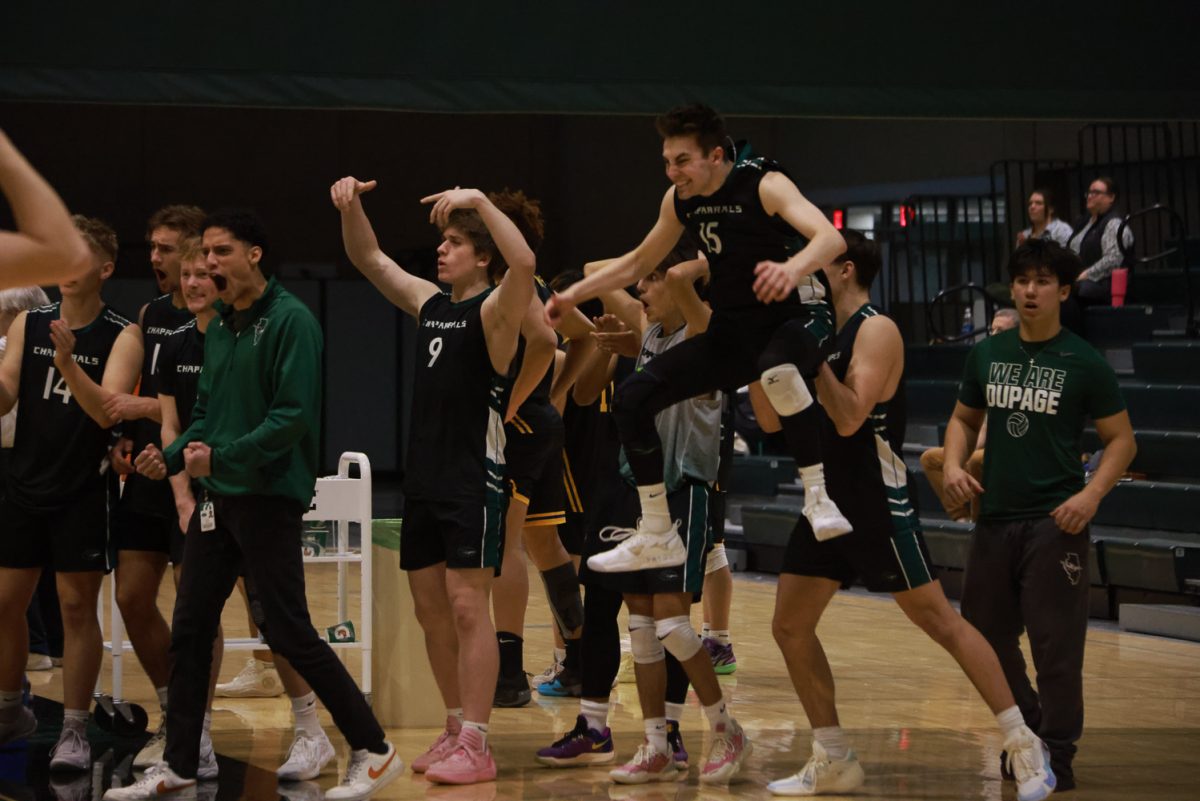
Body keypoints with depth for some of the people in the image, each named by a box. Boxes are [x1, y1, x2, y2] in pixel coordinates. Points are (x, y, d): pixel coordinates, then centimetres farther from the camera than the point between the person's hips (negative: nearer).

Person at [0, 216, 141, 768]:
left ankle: (74, 732, 5)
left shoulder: (122, 336, -7)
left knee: (77, 606, -1)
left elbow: (107, 411, -19)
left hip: (83, 493, -4)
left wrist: (68, 365, -34)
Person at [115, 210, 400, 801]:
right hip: (218, 498, 8)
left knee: (287, 631, -7)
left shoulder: (290, 320, -12)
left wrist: (221, 458, -23)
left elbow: (294, 416, -20)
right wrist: (171, 455, 1)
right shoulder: (220, 328, 13)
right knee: (189, 627, 8)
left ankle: (373, 751, 3)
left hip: (268, 497, -8)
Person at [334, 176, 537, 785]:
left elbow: (524, 262, -29)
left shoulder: (494, 311, -8)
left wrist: (481, 202, -30)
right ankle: (456, 731, 21)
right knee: (430, 609, 11)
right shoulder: (431, 305, 13)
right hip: (424, 479, 8)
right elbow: (369, 260, 19)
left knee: (467, 607, -8)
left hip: (474, 480, -8)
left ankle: (476, 746, -6)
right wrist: (350, 208, 2)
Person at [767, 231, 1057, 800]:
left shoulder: (876, 331, -13)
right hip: (829, 498, 9)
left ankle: (1023, 744, 1)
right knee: (790, 626, 7)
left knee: (940, 621, -6)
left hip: (878, 502, -9)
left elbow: (849, 418, -25)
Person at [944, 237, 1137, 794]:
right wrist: (954, 465, 1)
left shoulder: (1083, 363, -5)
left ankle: (1057, 758, 7)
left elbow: (1121, 440, -2)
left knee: (1056, 645, -5)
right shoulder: (987, 354, 7)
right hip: (994, 518, 5)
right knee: (985, 634, 13)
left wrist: (1091, 494, -17)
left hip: (1054, 523, -5)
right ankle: (1027, 734, 31)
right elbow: (964, 418, 20)